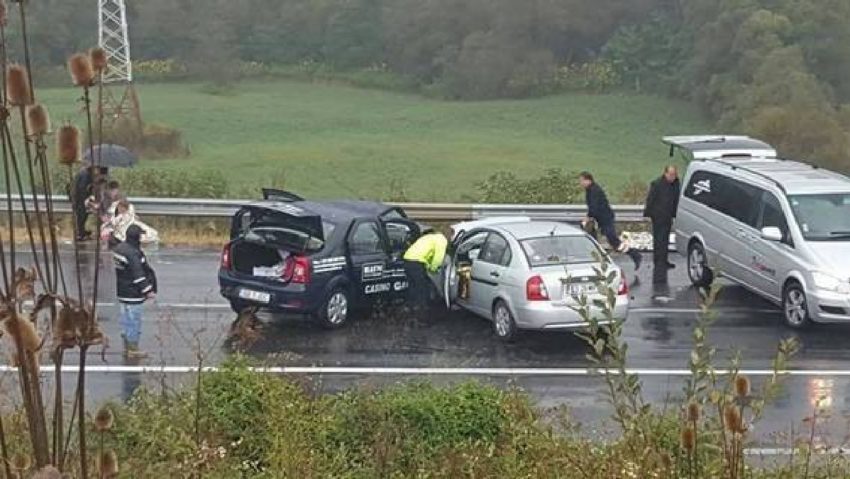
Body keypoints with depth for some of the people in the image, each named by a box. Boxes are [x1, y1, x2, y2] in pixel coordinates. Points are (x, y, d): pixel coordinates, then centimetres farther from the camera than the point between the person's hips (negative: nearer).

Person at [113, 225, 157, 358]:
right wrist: (147, 291, -17)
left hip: (123, 292, 10)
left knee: (126, 318, 18)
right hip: (133, 294, -10)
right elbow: (138, 275, -24)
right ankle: (133, 349, 7)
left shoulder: (119, 248, 7)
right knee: (134, 319, 0)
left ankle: (127, 346, 28)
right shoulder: (133, 253, -24)